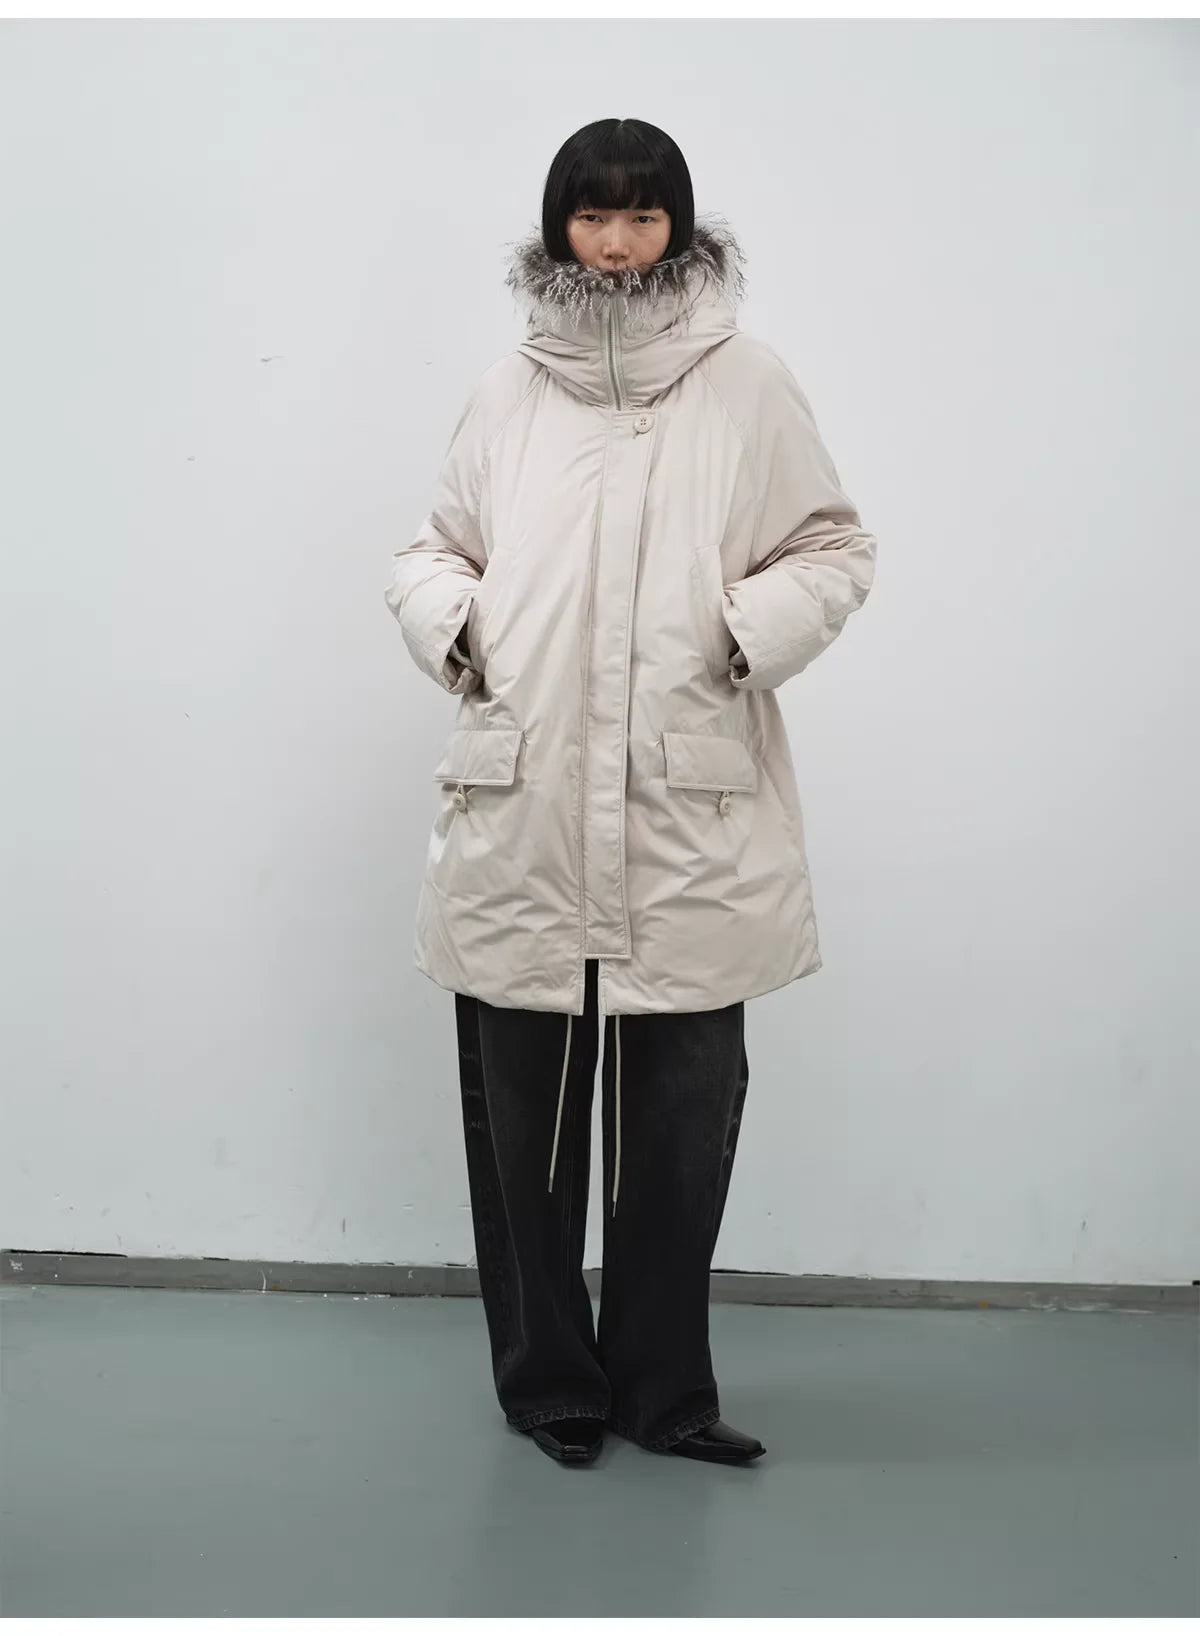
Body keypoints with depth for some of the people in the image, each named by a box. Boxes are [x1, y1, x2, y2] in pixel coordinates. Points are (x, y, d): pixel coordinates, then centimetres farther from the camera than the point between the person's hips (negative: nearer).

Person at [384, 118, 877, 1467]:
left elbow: (835, 550, 7)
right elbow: (433, 550, 19)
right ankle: (549, 1381, 26)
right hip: (520, 818, 2)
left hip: (689, 825, -2)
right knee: (521, 1118, 9)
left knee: (681, 1123, 5)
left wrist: (754, 627, -10)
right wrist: (449, 622, -2)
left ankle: (661, 1386, 22)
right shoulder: (508, 393, 10)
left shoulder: (747, 385, 4)